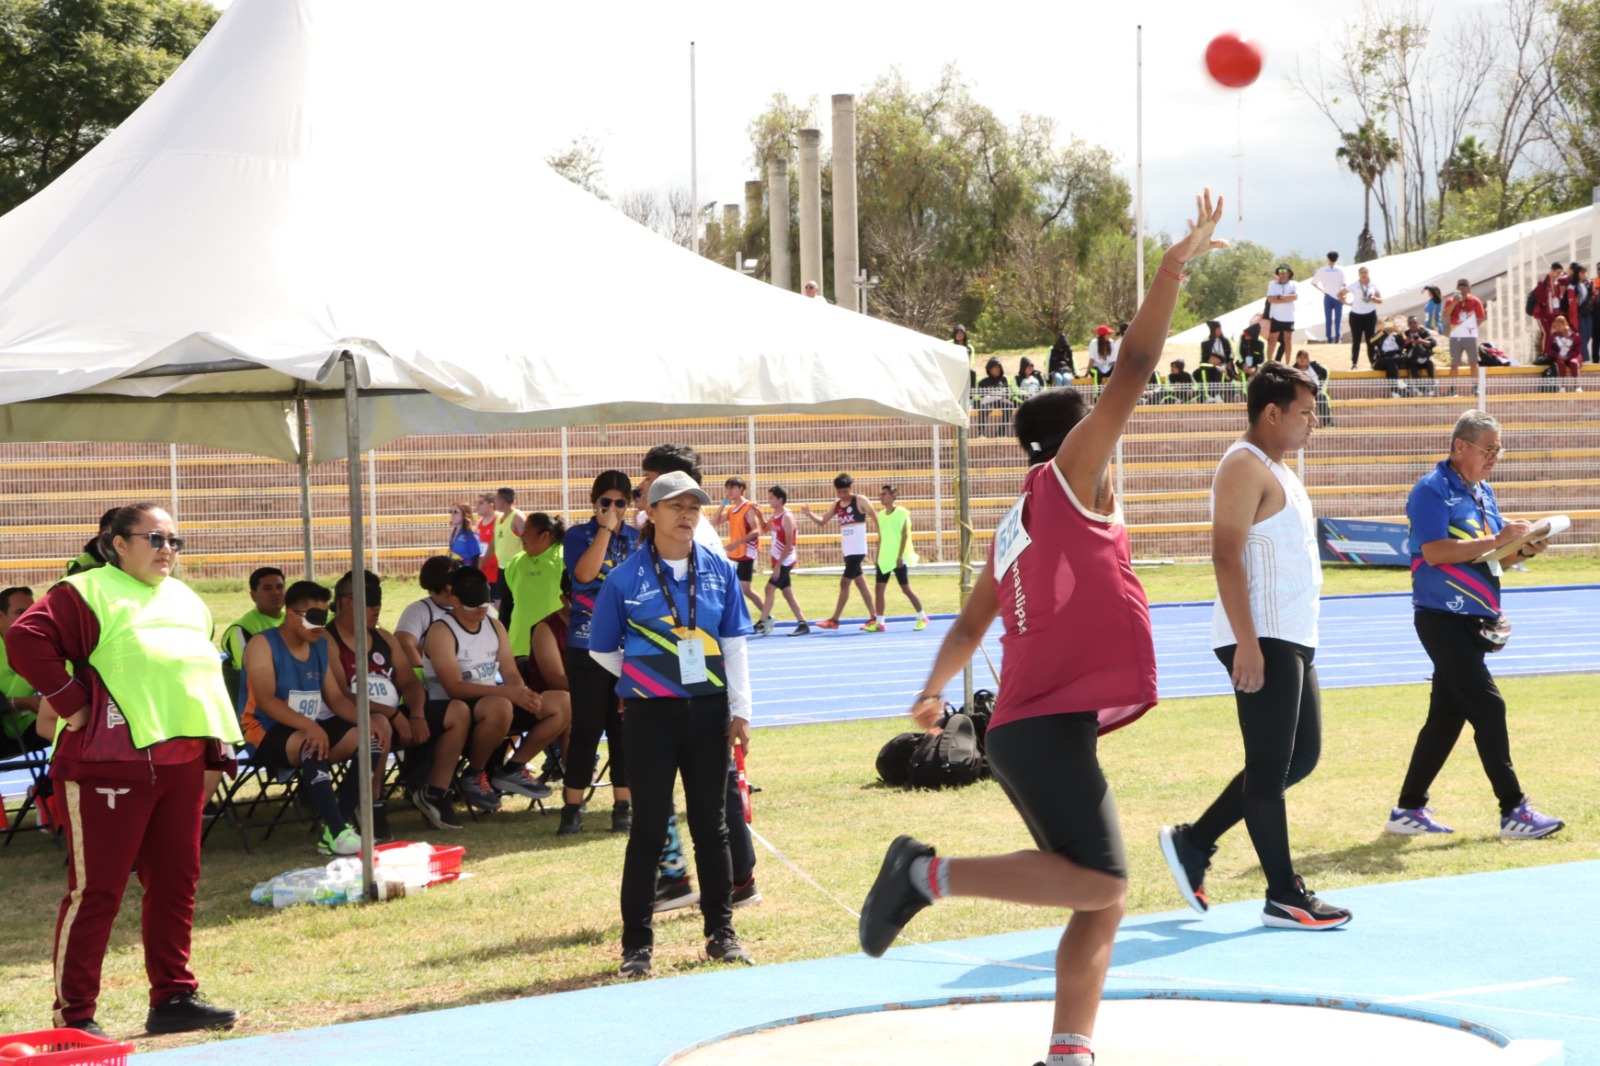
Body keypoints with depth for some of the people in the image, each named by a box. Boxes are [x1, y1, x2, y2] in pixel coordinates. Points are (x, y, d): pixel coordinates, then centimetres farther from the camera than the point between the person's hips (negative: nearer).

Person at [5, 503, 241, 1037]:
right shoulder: (88, 592, -5)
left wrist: (214, 742, 18)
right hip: (110, 762, -7)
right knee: (96, 889, -4)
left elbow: (207, 668, 28)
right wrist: (71, 703, -16)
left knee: (176, 882, 10)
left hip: (182, 765, 8)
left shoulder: (186, 600, 19)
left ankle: (174, 998, 19)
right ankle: (73, 1015, 0)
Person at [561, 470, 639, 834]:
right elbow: (584, 573, -18)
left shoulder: (638, 540, 9)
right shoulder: (579, 536, 0)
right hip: (588, 645, -3)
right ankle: (572, 807, 3)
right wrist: (605, 530, -15)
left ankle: (623, 805, 11)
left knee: (625, 727, 5)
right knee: (585, 727, -3)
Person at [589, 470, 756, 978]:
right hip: (651, 716, -3)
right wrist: (647, 679, 3)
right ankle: (637, 942, 6)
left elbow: (734, 644, 7)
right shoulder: (627, 577, -5)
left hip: (708, 711, 3)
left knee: (711, 824, 9)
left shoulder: (718, 570, 3)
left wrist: (740, 709, 3)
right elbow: (603, 649, 4)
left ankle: (721, 931, 19)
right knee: (649, 828, 0)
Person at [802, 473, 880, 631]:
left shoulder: (860, 501, -8)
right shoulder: (837, 505, 9)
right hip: (847, 551, 7)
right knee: (861, 584, 10)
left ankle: (834, 620, -3)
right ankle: (873, 618, 15)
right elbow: (822, 522, 15)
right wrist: (810, 514, -5)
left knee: (844, 583, -7)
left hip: (857, 550, -7)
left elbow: (876, 518, -3)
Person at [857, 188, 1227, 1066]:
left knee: (1102, 901, 6)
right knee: (1097, 886, -19)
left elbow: (970, 625, 29)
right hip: (1049, 724, -9)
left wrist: (932, 694, 41)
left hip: (1037, 725, 9)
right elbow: (1132, 374, -8)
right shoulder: (1067, 481, -1)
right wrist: (1175, 266, -8)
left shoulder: (1015, 531, 20)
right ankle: (930, 873, -15)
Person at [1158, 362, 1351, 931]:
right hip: (1262, 639, -10)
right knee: (1271, 767, -4)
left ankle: (1193, 842, 18)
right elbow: (1226, 555, -19)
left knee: (1301, 756, 12)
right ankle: (1284, 896, 1)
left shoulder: (1276, 470, 20)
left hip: (1293, 638, 10)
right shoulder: (1245, 467, -11)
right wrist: (1247, 643, -25)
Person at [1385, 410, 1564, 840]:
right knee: (1488, 707, -11)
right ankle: (1513, 812, -9)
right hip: (1442, 620, -9)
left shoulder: (1482, 492, 16)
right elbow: (1434, 552, -22)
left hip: (1473, 622, 9)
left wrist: (1522, 548, 1)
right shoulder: (1432, 490, -11)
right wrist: (1496, 540, -22)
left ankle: (1409, 809, 17)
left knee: (1446, 715, 10)